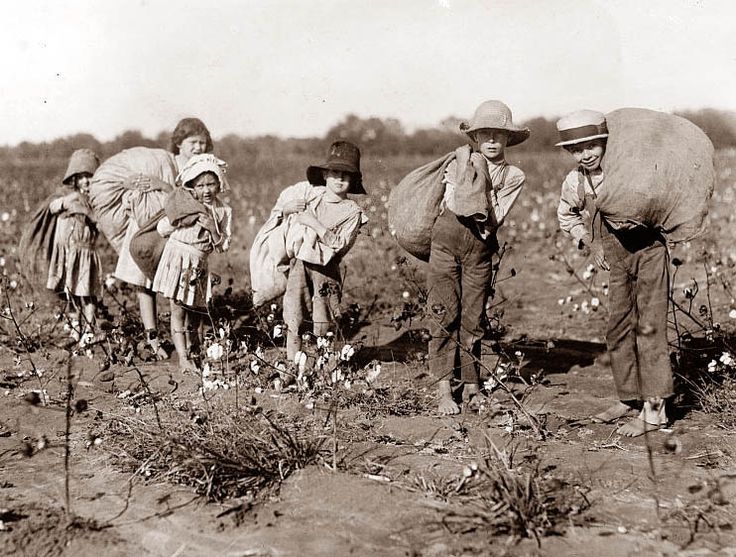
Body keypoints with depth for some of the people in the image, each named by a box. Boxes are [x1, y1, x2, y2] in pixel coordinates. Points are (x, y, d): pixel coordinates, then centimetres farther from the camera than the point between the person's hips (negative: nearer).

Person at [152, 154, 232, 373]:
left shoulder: (224, 211, 2)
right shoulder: (184, 205, -3)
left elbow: (223, 246, 1)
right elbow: (161, 229, -1)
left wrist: (213, 229, -14)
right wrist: (180, 220, -12)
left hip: (199, 264, 3)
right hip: (177, 258, -3)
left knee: (195, 310, 12)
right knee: (178, 309, -8)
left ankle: (192, 349, 34)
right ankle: (183, 359, -9)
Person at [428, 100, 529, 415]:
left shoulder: (513, 177, 3)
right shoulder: (459, 163, 3)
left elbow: (493, 221, -8)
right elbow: (453, 205, -11)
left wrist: (480, 190, -12)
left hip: (480, 249, 1)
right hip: (446, 240, -1)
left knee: (473, 319, 3)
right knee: (445, 315, -5)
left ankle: (471, 387, 15)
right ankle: (444, 393, -4)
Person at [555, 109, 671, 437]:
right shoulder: (574, 183, 0)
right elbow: (566, 216, 20)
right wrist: (589, 243, 9)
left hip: (648, 250, -5)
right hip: (617, 259, 5)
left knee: (649, 327, -8)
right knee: (618, 329, 9)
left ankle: (654, 408, -5)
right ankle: (629, 399, 24)